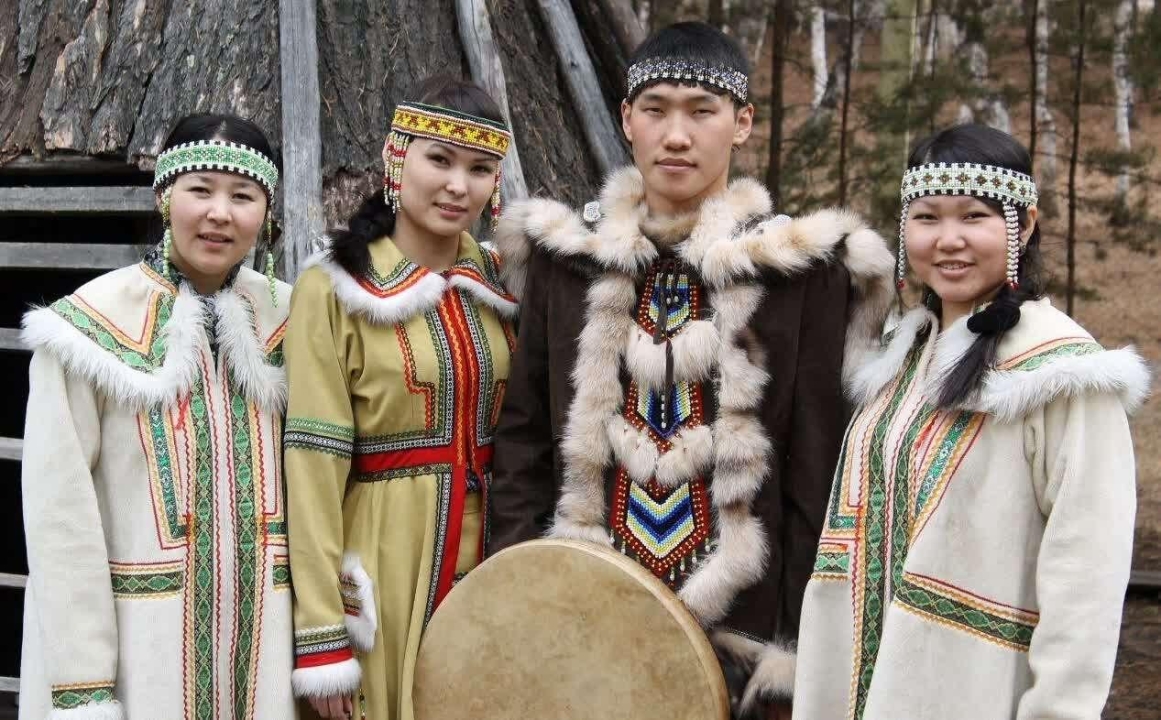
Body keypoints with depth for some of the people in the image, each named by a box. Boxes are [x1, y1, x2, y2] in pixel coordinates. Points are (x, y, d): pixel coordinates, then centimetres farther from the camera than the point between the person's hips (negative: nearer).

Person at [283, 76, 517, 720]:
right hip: (385, 570, -5)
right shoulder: (336, 289, -10)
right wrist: (320, 636, -17)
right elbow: (313, 460, -13)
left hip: (487, 563, 5)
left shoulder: (499, 283, 6)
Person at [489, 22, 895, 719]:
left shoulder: (804, 267, -5)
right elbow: (524, 436, 7)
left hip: (741, 634, -2)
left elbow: (819, 473, -4)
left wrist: (802, 651, -6)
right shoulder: (565, 254, 3)